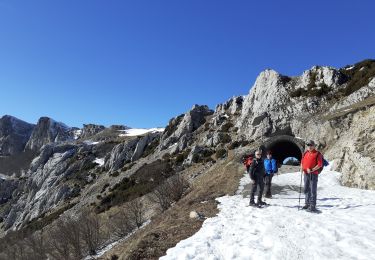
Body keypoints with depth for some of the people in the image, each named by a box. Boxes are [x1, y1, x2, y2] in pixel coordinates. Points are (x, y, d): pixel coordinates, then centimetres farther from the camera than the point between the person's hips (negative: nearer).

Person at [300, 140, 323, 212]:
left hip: (313, 174, -6)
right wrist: (302, 168, 1)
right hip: (306, 173, 6)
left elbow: (319, 165, -10)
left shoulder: (317, 154, -4)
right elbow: (302, 161, 19)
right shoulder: (305, 153, 14)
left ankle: (313, 206, 1)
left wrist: (312, 170, -19)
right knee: (306, 189, 13)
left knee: (313, 190, -4)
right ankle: (307, 203, 24)